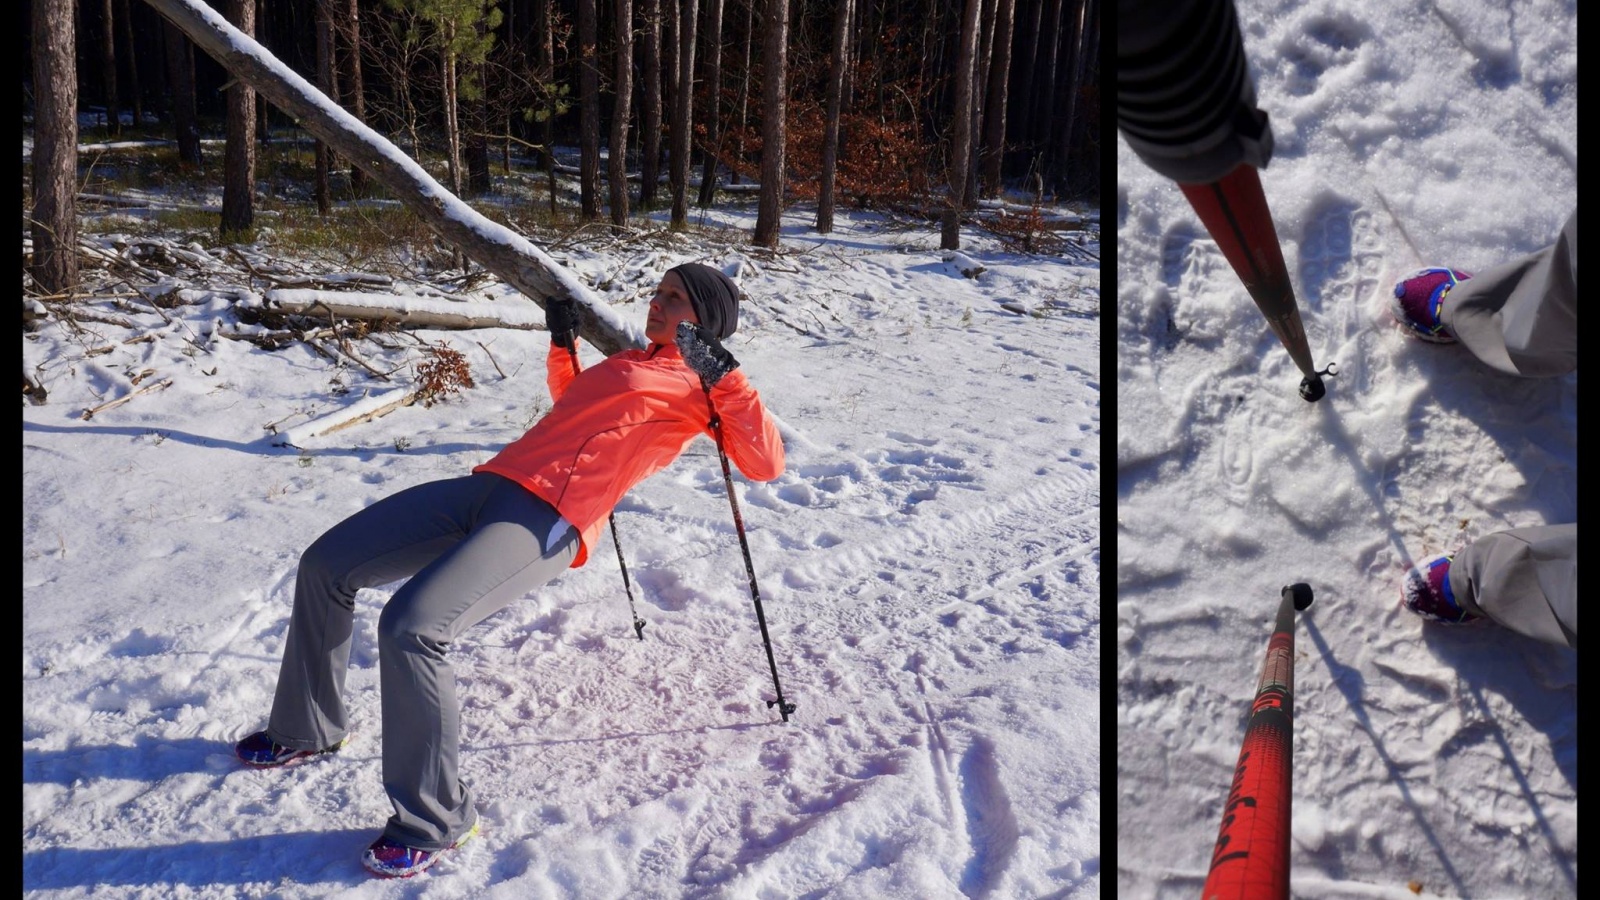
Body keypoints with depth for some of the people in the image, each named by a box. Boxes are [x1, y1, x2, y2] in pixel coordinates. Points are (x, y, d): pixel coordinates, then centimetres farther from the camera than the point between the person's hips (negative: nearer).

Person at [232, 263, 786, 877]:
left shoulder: (701, 386, 4)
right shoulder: (630, 361, 27)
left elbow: (765, 464, -10)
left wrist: (725, 377, -13)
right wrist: (563, 342, 34)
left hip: (549, 520, -9)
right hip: (492, 483, 9)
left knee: (410, 625, -29)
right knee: (326, 565, 8)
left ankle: (433, 821, -11)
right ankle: (308, 729, 29)